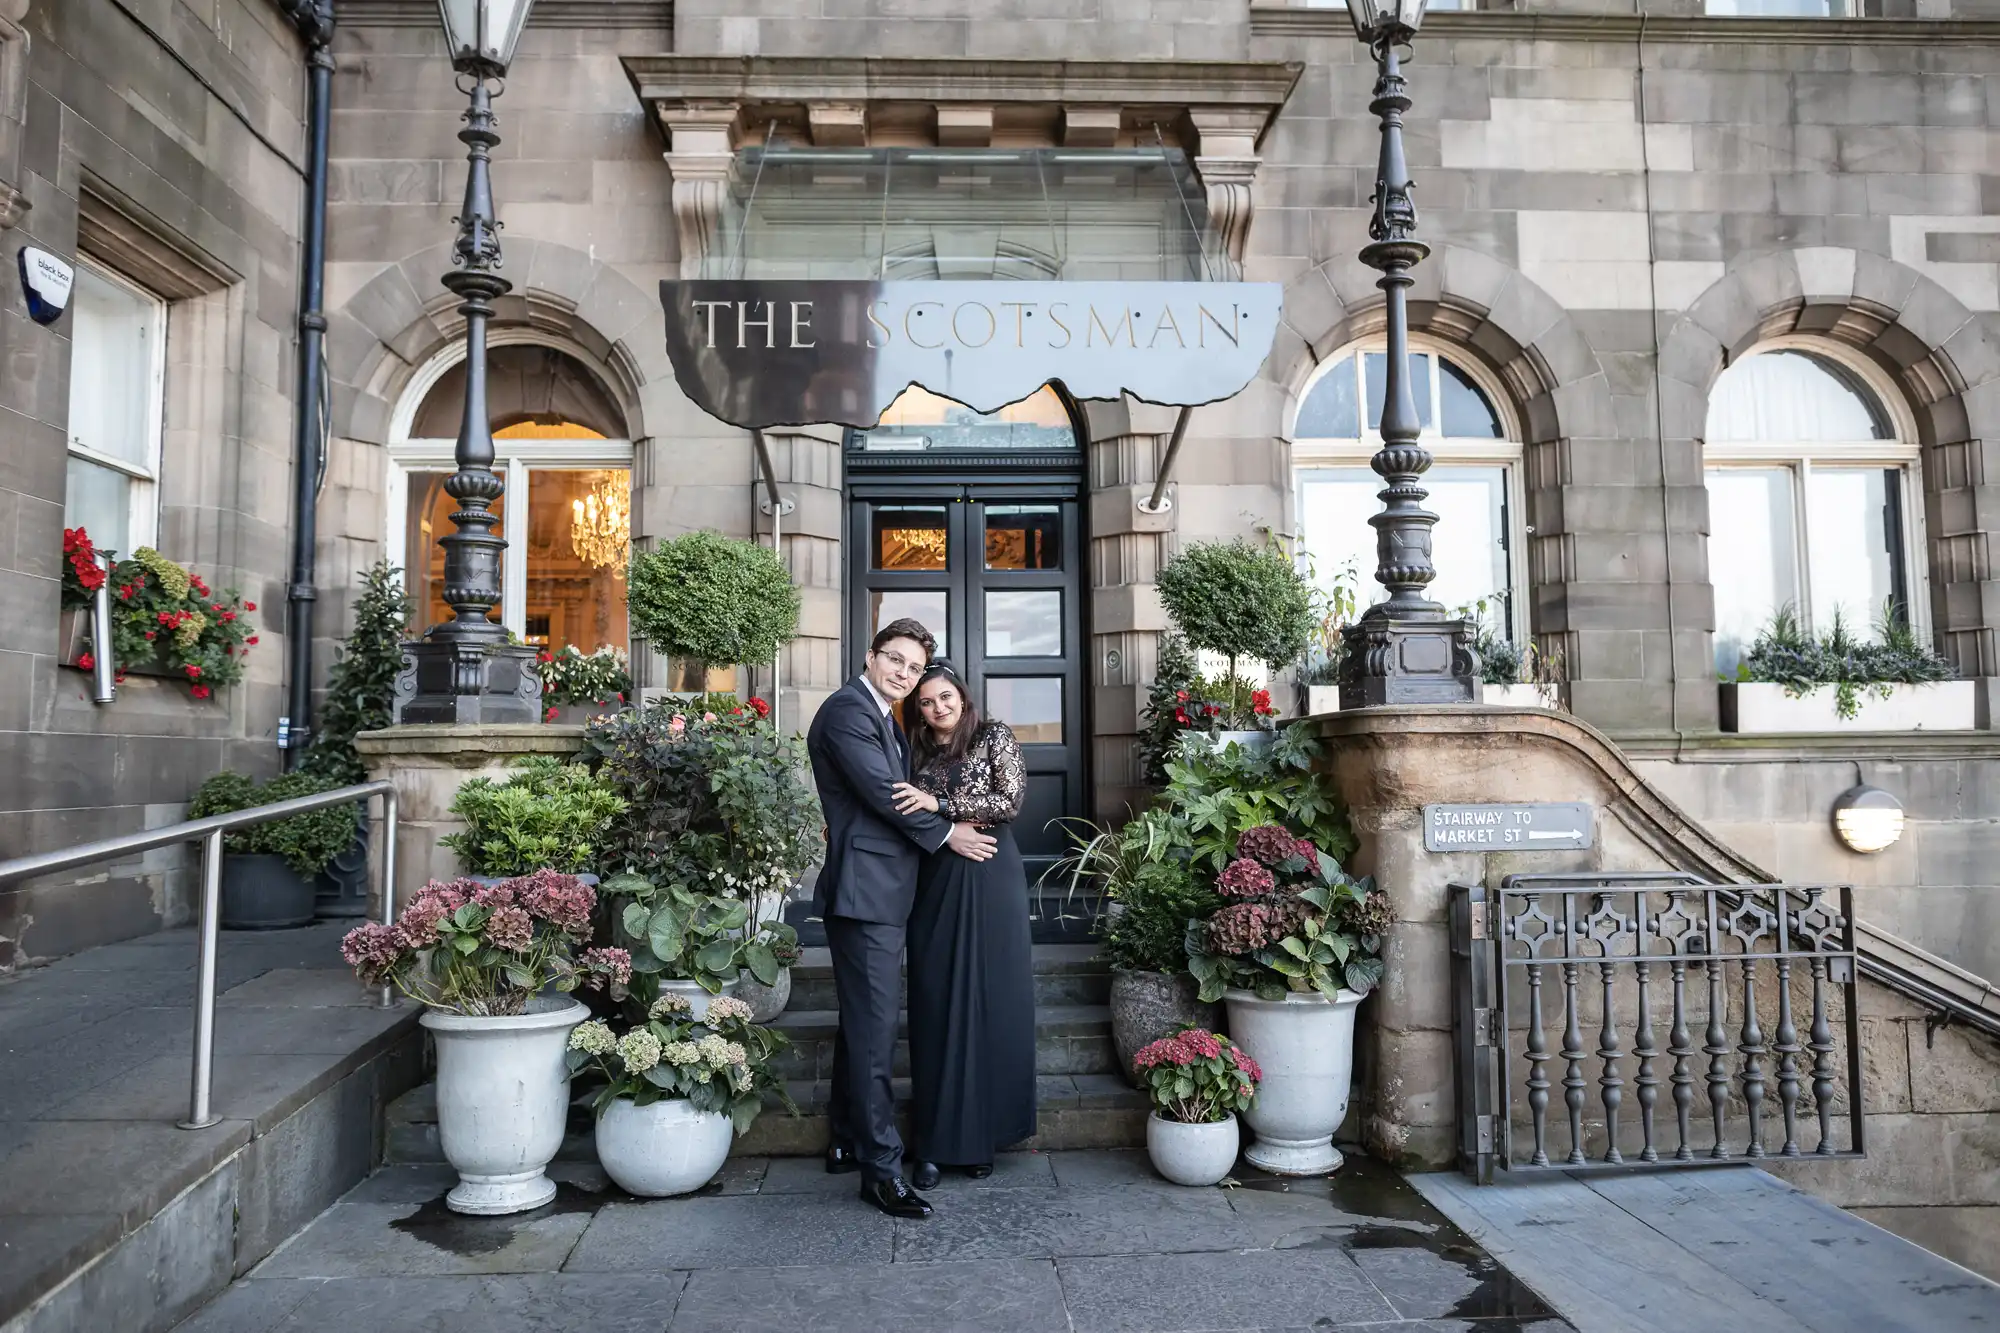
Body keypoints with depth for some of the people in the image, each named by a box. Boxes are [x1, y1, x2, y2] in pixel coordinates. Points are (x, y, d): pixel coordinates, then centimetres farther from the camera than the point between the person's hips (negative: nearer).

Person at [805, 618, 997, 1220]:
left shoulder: (883, 718, 20)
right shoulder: (847, 709, -12)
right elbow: (881, 792, -17)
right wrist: (945, 833, -8)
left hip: (881, 892, 11)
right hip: (864, 890, -11)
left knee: (862, 1018, 18)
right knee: (874, 1025, -8)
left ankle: (848, 1140, 30)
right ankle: (880, 1167, -3)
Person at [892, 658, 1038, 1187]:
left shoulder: (995, 737, 3)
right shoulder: (918, 753, 14)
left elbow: (1011, 800, -9)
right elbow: (904, 817, 16)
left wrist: (941, 804, -16)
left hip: (989, 881, -3)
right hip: (934, 883, 3)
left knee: (990, 1003, 2)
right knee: (935, 1008, 2)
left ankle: (981, 1135, 13)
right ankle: (935, 1143, 9)